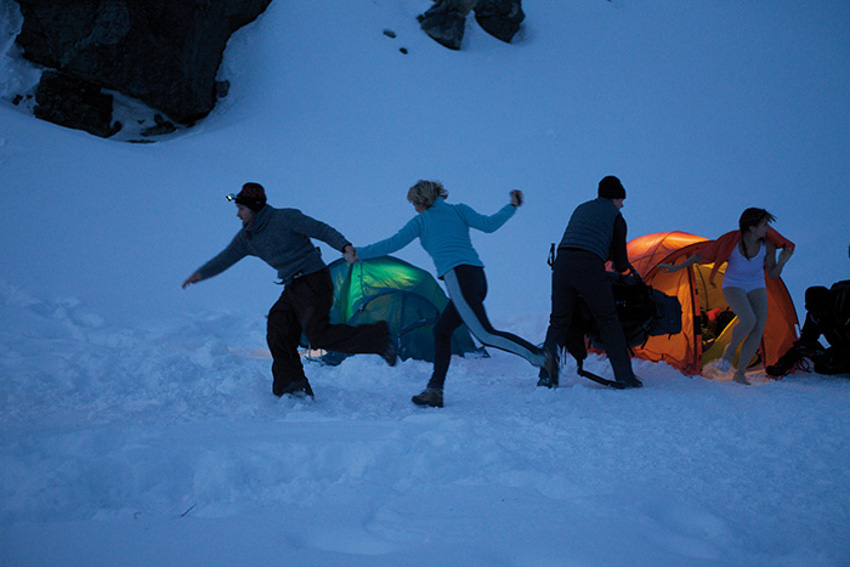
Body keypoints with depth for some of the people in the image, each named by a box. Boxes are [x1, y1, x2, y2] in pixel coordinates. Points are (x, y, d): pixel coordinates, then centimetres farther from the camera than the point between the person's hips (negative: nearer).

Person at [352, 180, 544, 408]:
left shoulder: (421, 221, 9)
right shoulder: (459, 210, 18)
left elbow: (393, 244, 7)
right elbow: (488, 224, 5)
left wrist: (359, 253, 16)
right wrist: (512, 207, 17)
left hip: (458, 277, -7)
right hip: (478, 278, 7)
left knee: (485, 334, -11)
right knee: (441, 331, 13)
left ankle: (539, 356, -22)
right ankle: (435, 390, 12)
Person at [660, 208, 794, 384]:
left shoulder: (767, 245, -14)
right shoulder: (732, 241, -23)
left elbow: (772, 275, -4)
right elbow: (703, 254, -12)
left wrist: (782, 262, -24)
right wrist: (677, 267, -10)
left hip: (756, 288, 4)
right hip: (733, 286, -4)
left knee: (758, 332, -13)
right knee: (749, 320, -31)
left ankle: (740, 374, 1)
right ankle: (730, 350, -3)